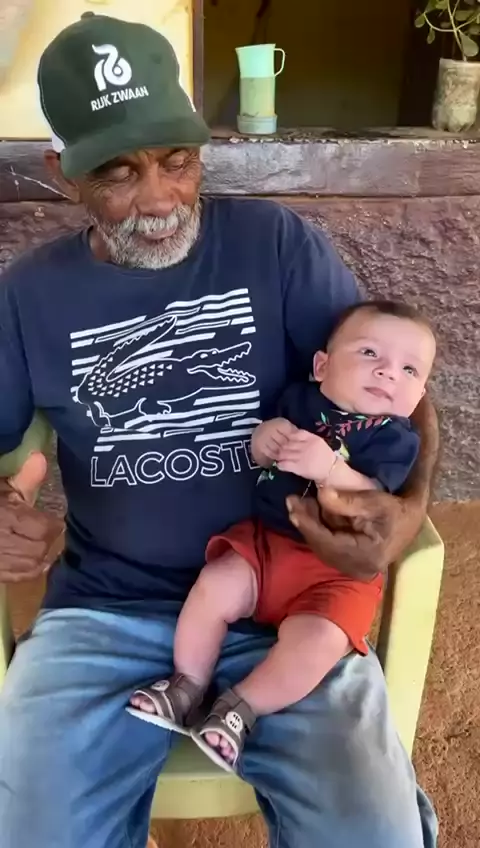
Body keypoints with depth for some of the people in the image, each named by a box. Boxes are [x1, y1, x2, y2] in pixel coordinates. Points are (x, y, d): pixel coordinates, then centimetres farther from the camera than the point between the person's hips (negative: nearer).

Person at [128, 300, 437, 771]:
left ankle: (240, 707, -4)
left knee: (315, 640, -27)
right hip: (265, 538, 3)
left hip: (339, 566, -3)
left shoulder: (396, 437, -4)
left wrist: (328, 468, -35)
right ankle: (187, 686, 5)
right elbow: (256, 459, 11)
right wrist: (262, 439, -13)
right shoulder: (299, 399, 5)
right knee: (213, 589, -19)